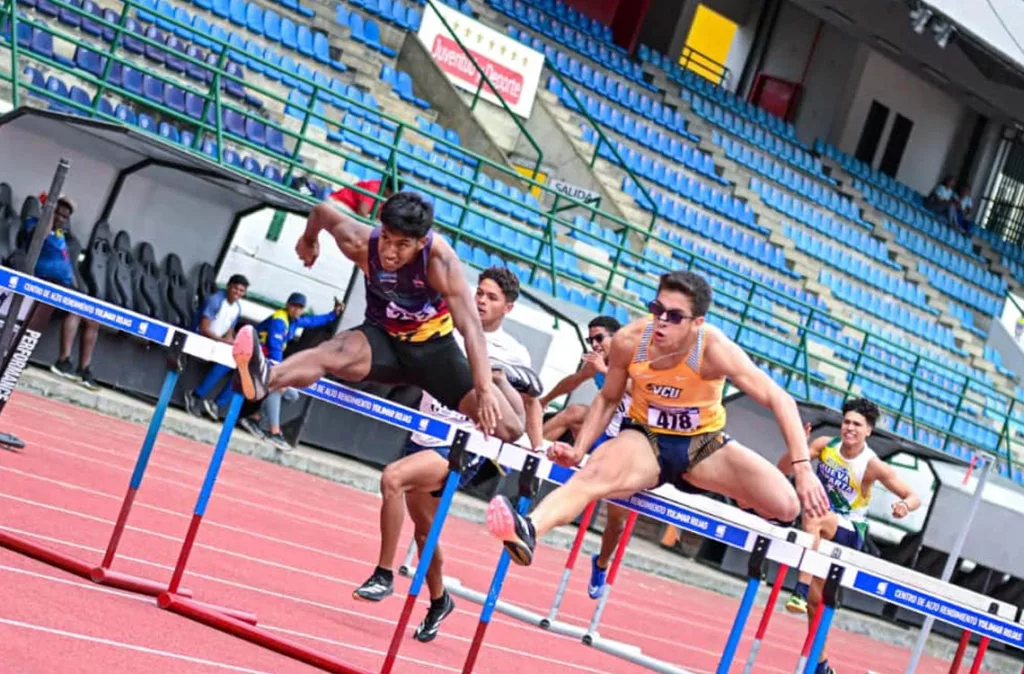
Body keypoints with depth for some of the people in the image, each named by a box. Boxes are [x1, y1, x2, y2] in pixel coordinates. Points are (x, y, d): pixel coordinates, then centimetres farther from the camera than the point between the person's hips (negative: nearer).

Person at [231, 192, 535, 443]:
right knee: (339, 350, -38)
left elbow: (471, 327, -37)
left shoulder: (439, 258, -32)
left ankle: (501, 379, 28)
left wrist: (484, 389, -44)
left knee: (507, 429, -7)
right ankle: (265, 379, -66)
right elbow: (323, 212, -1)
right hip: (382, 339, 1)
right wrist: (308, 240, 21)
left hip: (433, 345, -1)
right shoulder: (360, 242, -22)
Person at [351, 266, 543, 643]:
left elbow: (531, 401, 12)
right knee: (424, 530, 16)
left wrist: (537, 450, 7)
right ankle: (439, 601, 40)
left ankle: (384, 576, -20)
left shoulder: (513, 354, -2)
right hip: (423, 441, 5)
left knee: (392, 478, -29)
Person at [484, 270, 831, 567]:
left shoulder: (715, 349, -24)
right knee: (595, 475, -36)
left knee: (786, 506, -17)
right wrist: (579, 449, -8)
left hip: (702, 445, 0)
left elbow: (779, 400, -24)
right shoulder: (629, 340, -18)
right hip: (644, 439, 0)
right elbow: (608, 399, 2)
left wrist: (803, 468, -32)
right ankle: (528, 531, -59)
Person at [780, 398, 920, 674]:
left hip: (849, 531, -5)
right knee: (815, 601, 11)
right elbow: (782, 469, -7)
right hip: (821, 529, 5)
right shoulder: (825, 445, -8)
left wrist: (905, 505, -40)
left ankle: (802, 588, -40)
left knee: (813, 516, -37)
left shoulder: (873, 466, -19)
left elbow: (914, 497, -17)